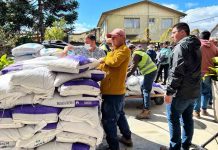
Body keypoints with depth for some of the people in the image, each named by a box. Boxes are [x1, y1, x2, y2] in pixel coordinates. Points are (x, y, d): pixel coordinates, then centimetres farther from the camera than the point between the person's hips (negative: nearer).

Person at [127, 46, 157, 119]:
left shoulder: (136, 54, -13)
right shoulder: (138, 52, 18)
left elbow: (133, 68, -17)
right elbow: (133, 65, 23)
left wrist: (125, 76, -11)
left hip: (150, 72, -10)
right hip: (151, 71, 10)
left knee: (146, 90, -10)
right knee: (143, 88, 16)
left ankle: (146, 112, -10)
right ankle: (145, 107, 25)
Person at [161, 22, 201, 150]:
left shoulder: (181, 46, -15)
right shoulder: (197, 46, 13)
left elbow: (177, 72, -23)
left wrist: (169, 91, -19)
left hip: (181, 92, -9)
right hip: (194, 91, 9)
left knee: (173, 120, 3)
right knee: (188, 119, 17)